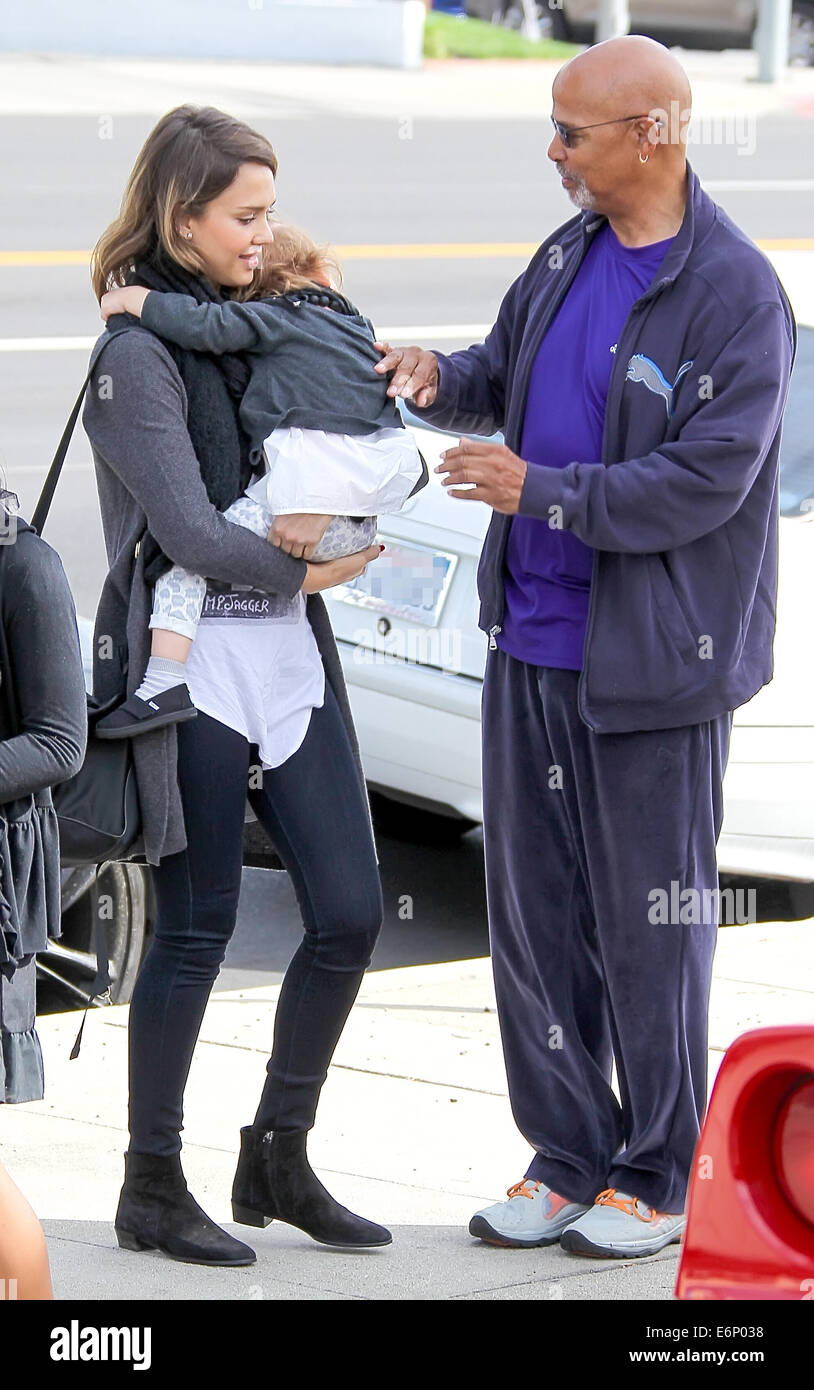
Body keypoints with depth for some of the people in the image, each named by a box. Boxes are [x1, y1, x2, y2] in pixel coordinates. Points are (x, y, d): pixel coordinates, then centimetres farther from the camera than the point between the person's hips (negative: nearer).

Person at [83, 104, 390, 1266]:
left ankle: (278, 1160, 19)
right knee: (196, 929, 0)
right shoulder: (139, 355, -11)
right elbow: (190, 532, -17)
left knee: (349, 912, 4)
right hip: (192, 668, -7)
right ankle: (153, 1191, 12)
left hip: (287, 657, 7)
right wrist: (303, 569, -4)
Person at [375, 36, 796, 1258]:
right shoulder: (571, 253, 8)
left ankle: (660, 1179, 16)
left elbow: (707, 478, -19)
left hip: (650, 659, -7)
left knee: (650, 926, 3)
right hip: (533, 640, 7)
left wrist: (543, 490, -19)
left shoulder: (734, 291, -14)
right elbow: (512, 366, 23)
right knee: (533, 913, 11)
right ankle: (568, 1158, 23)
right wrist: (448, 379, 1)